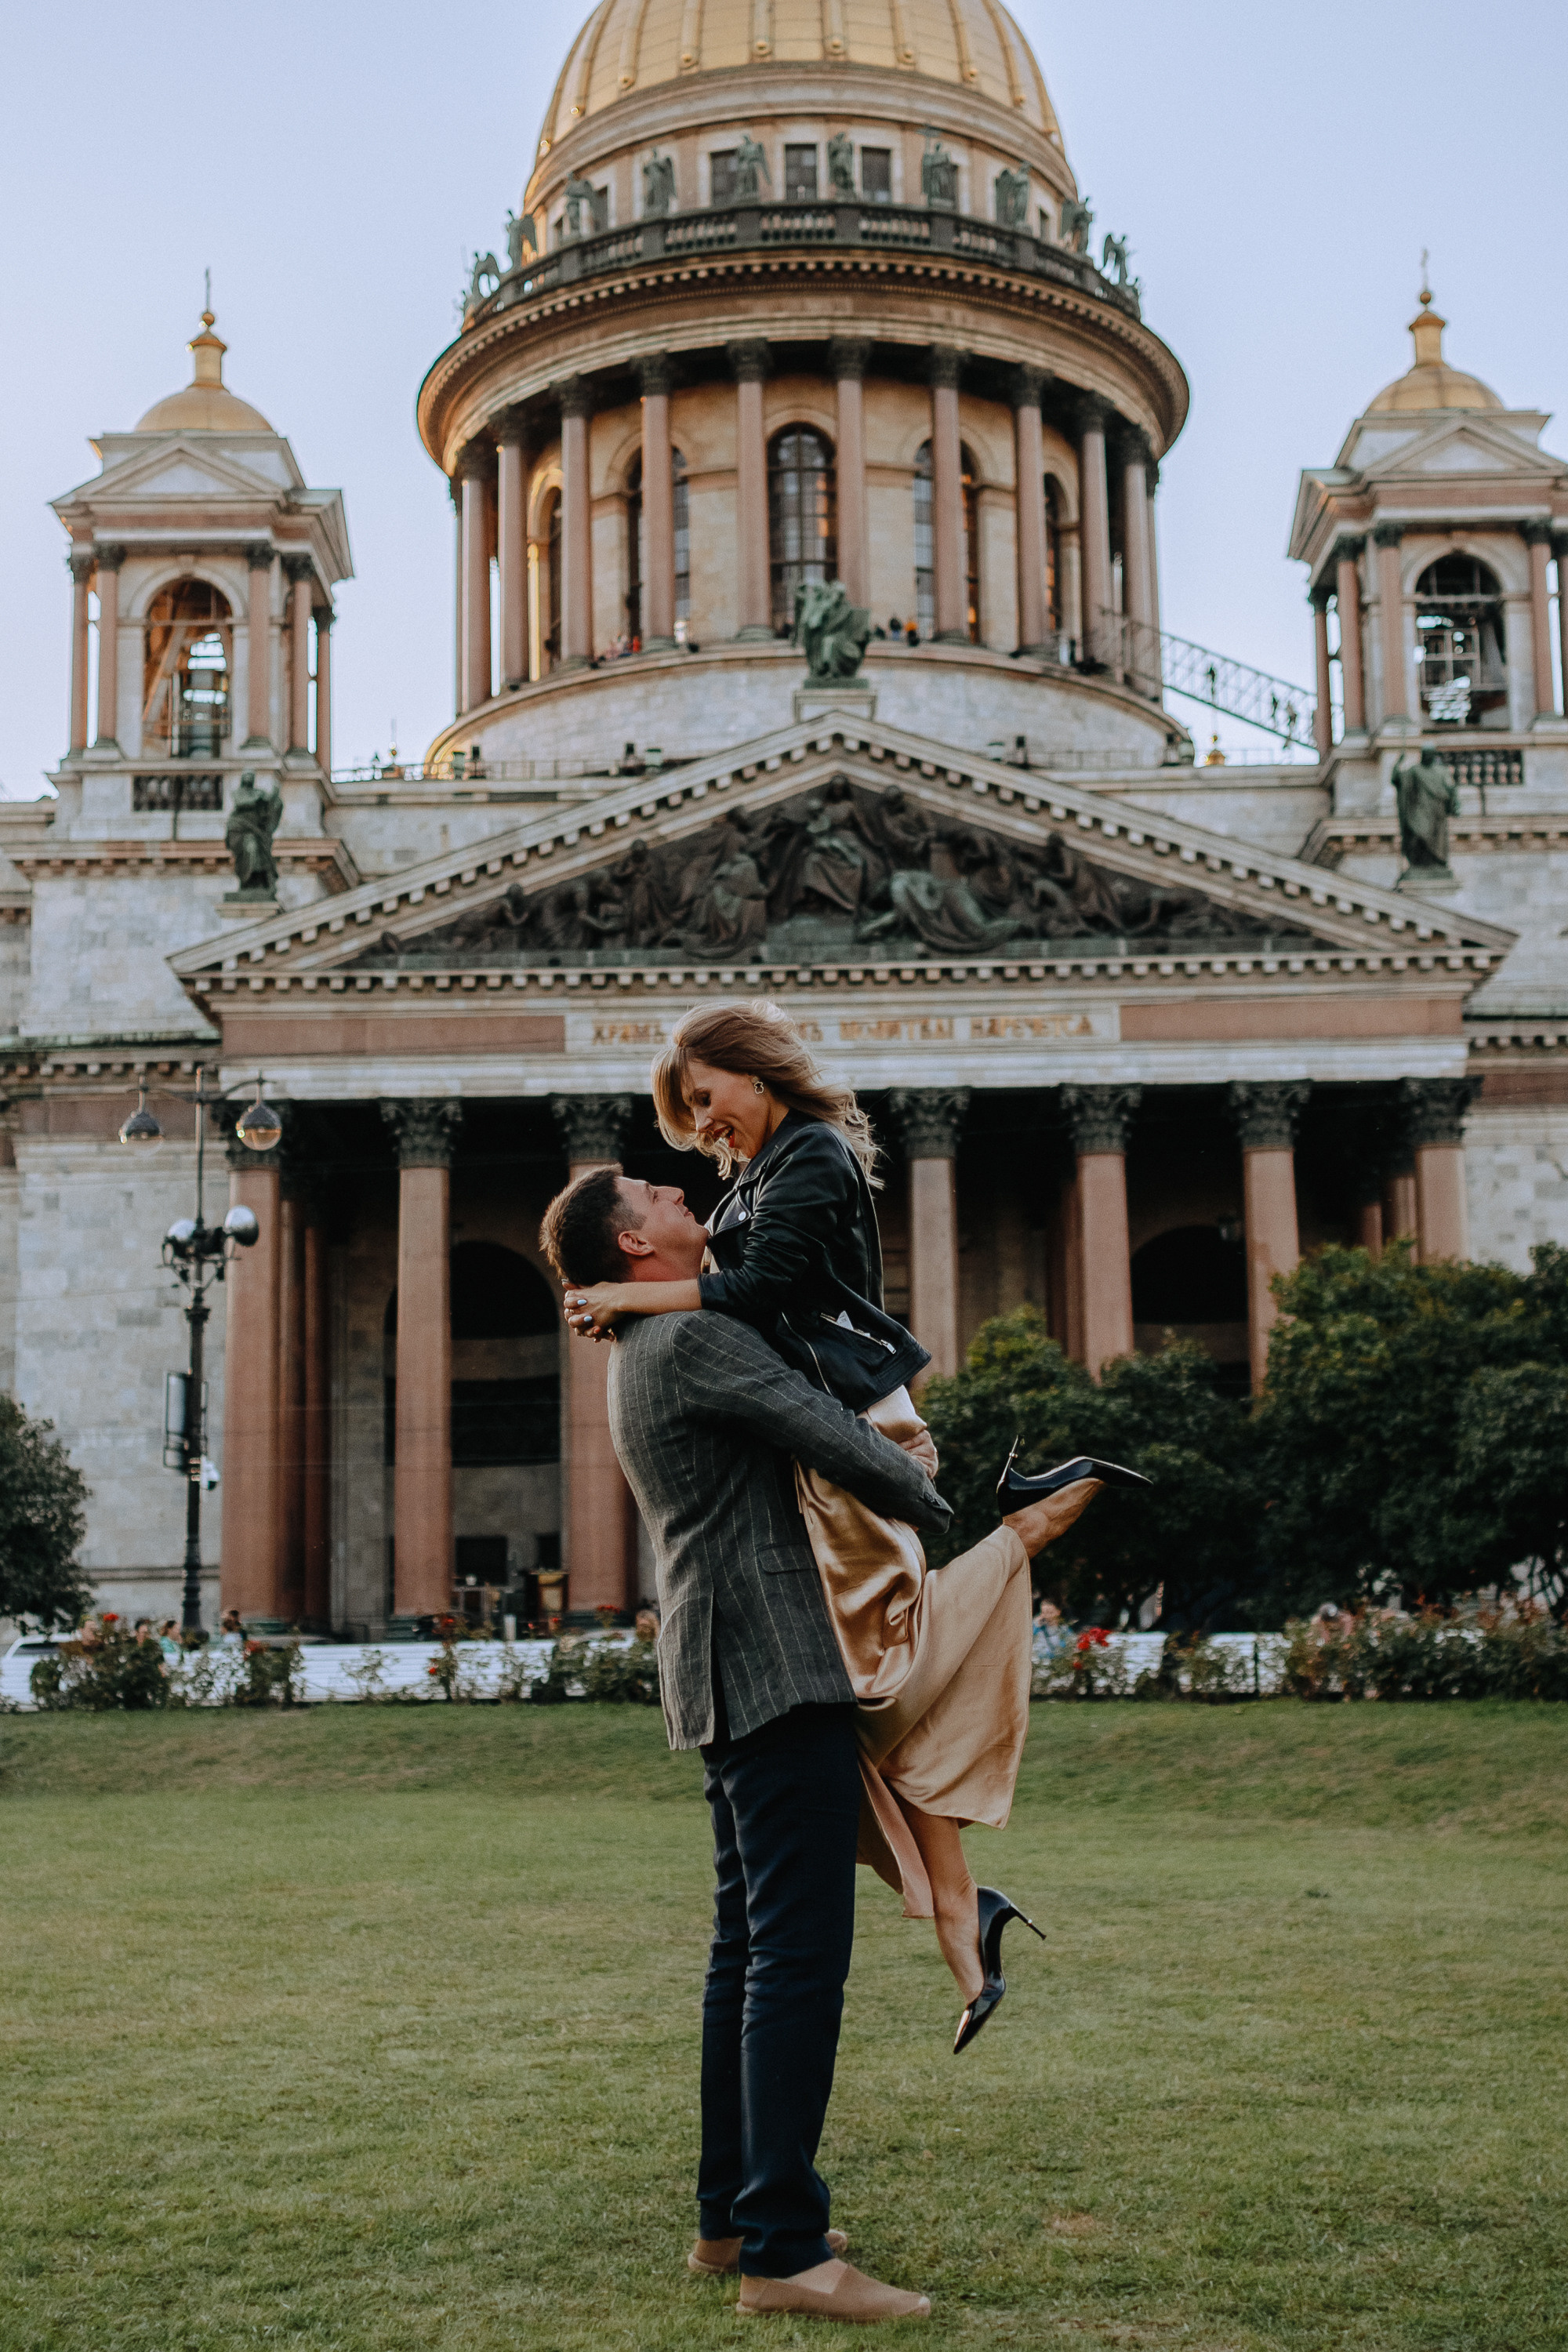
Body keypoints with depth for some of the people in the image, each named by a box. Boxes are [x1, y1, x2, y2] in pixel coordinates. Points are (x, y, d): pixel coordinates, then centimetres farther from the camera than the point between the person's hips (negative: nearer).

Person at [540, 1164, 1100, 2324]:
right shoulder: (694, 1339, -13)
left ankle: (731, 2216, 22)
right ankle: (784, 2248, -10)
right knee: (799, 1954, -11)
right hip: (777, 1669, -11)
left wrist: (893, 1447, 3)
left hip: (731, 1682, 11)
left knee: (751, 1948, 15)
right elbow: (840, 1445, -15)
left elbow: (803, 1432, 24)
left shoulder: (652, 1350, 20)